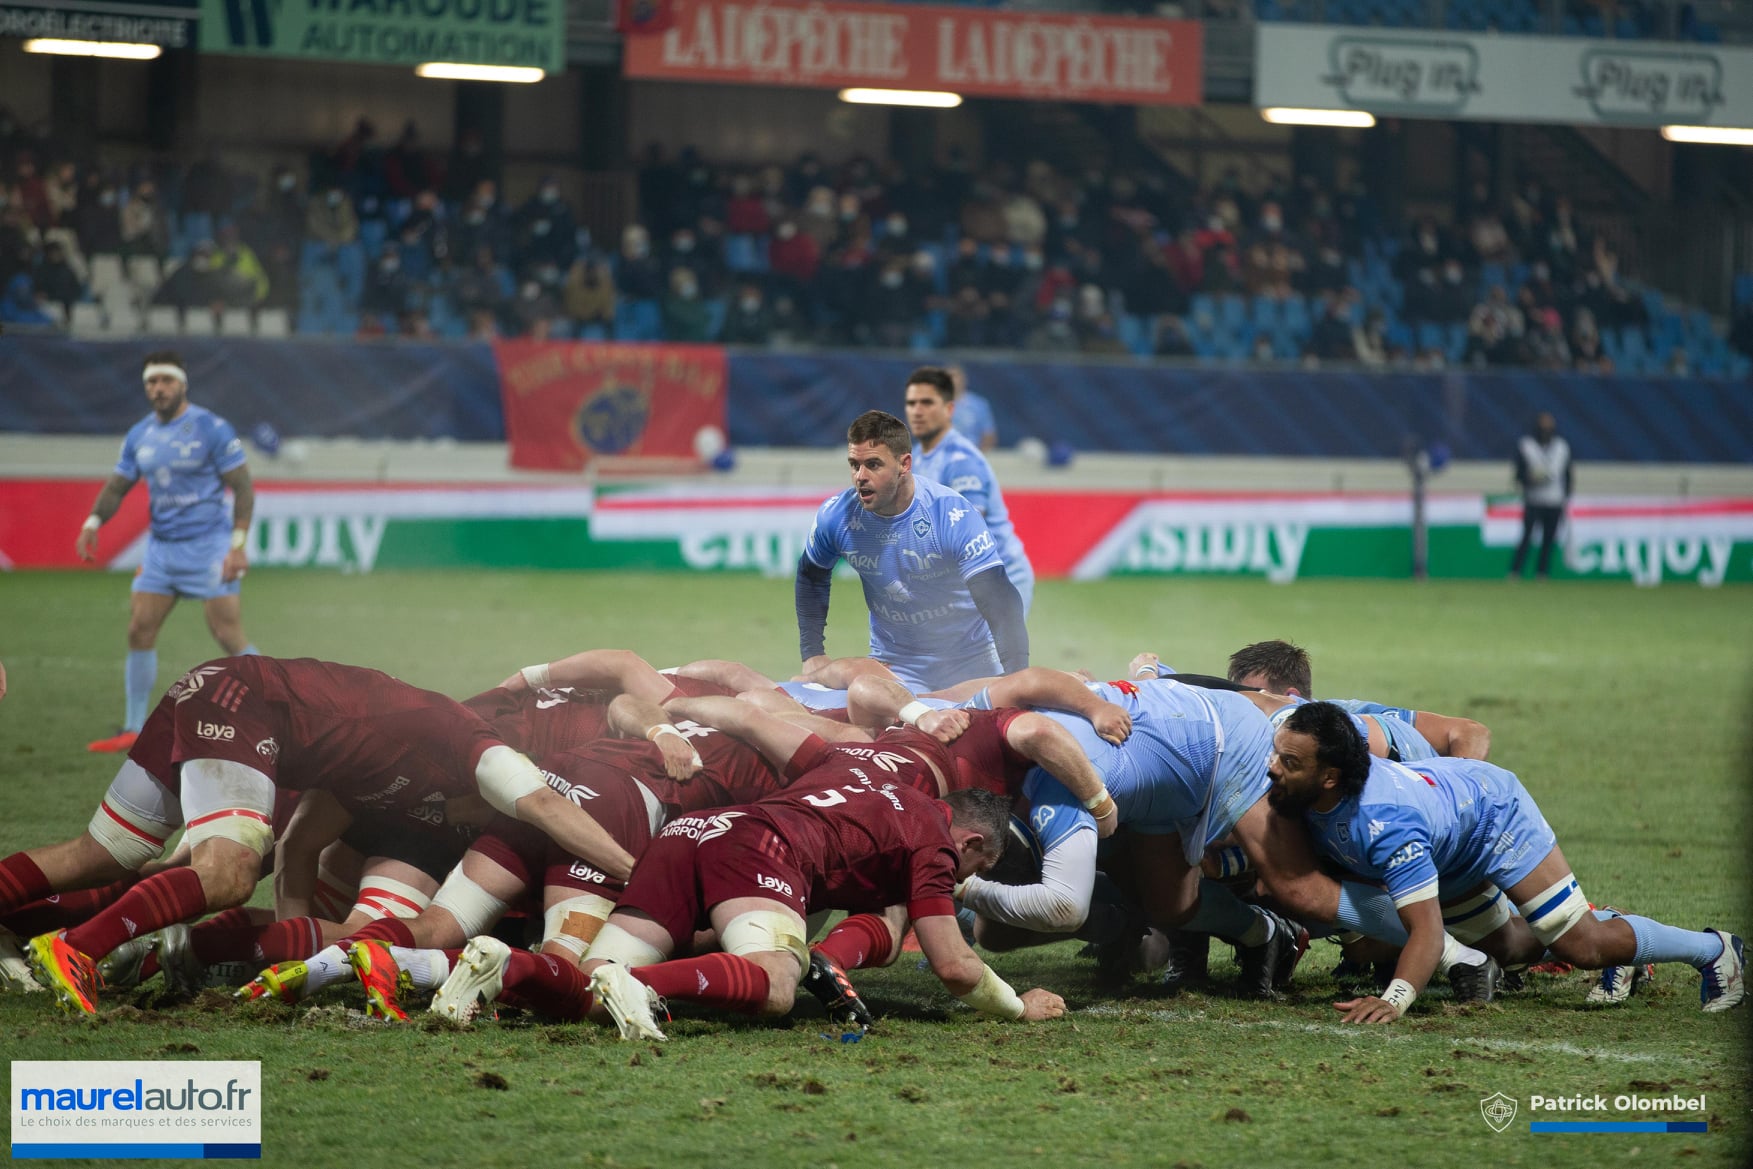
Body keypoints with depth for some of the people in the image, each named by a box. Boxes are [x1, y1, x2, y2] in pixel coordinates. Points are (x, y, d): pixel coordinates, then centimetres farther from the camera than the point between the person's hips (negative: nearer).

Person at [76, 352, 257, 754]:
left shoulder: (212, 429, -9)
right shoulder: (139, 436, 8)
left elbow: (242, 488, -9)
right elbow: (117, 486, 11)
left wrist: (238, 544, -17)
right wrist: (93, 521, -8)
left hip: (208, 547, -6)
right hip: (161, 548, 6)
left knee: (229, 636, -10)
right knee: (139, 632, 0)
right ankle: (133, 730, 8)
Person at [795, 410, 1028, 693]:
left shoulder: (952, 515, -28)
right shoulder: (836, 516, -15)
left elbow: (1001, 603, -35)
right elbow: (811, 579, 9)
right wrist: (812, 654, 1)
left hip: (970, 661, -3)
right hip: (893, 664, 3)